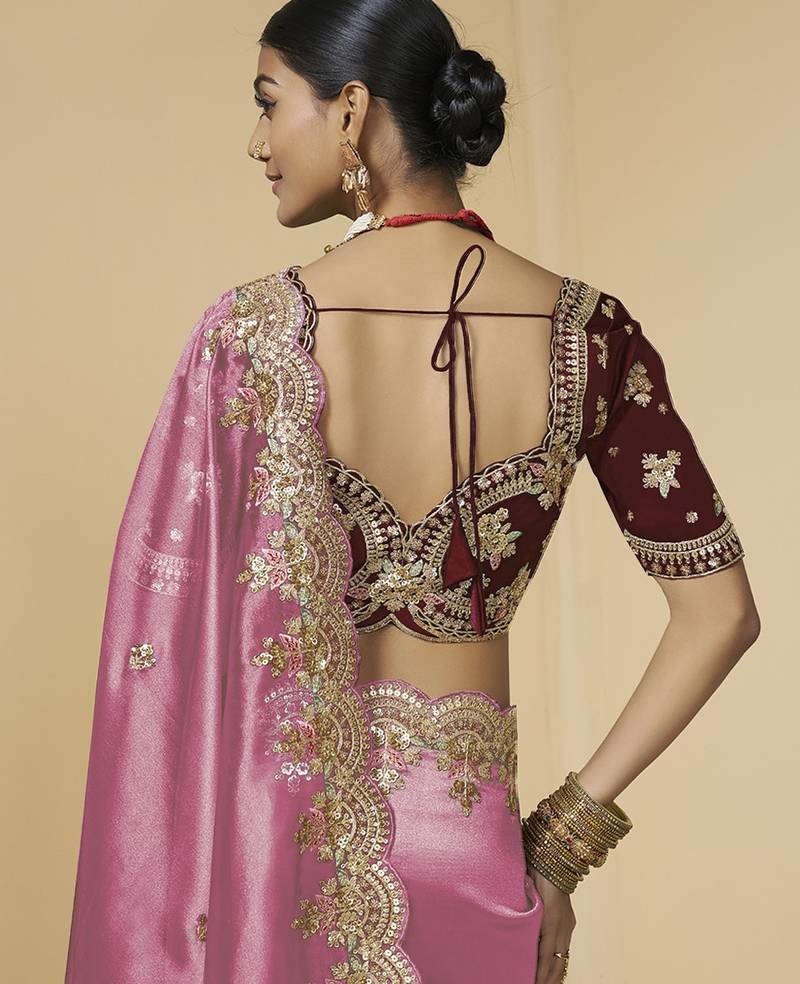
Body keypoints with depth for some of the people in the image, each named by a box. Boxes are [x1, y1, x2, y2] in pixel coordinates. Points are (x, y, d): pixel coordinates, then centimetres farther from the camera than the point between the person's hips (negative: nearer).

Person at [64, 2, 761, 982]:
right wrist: (566, 832, 0)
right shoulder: (586, 332, -7)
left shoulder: (251, 329, -14)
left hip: (274, 830, -1)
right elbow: (720, 611, -4)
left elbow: (174, 638, -11)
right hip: (467, 837, 2)